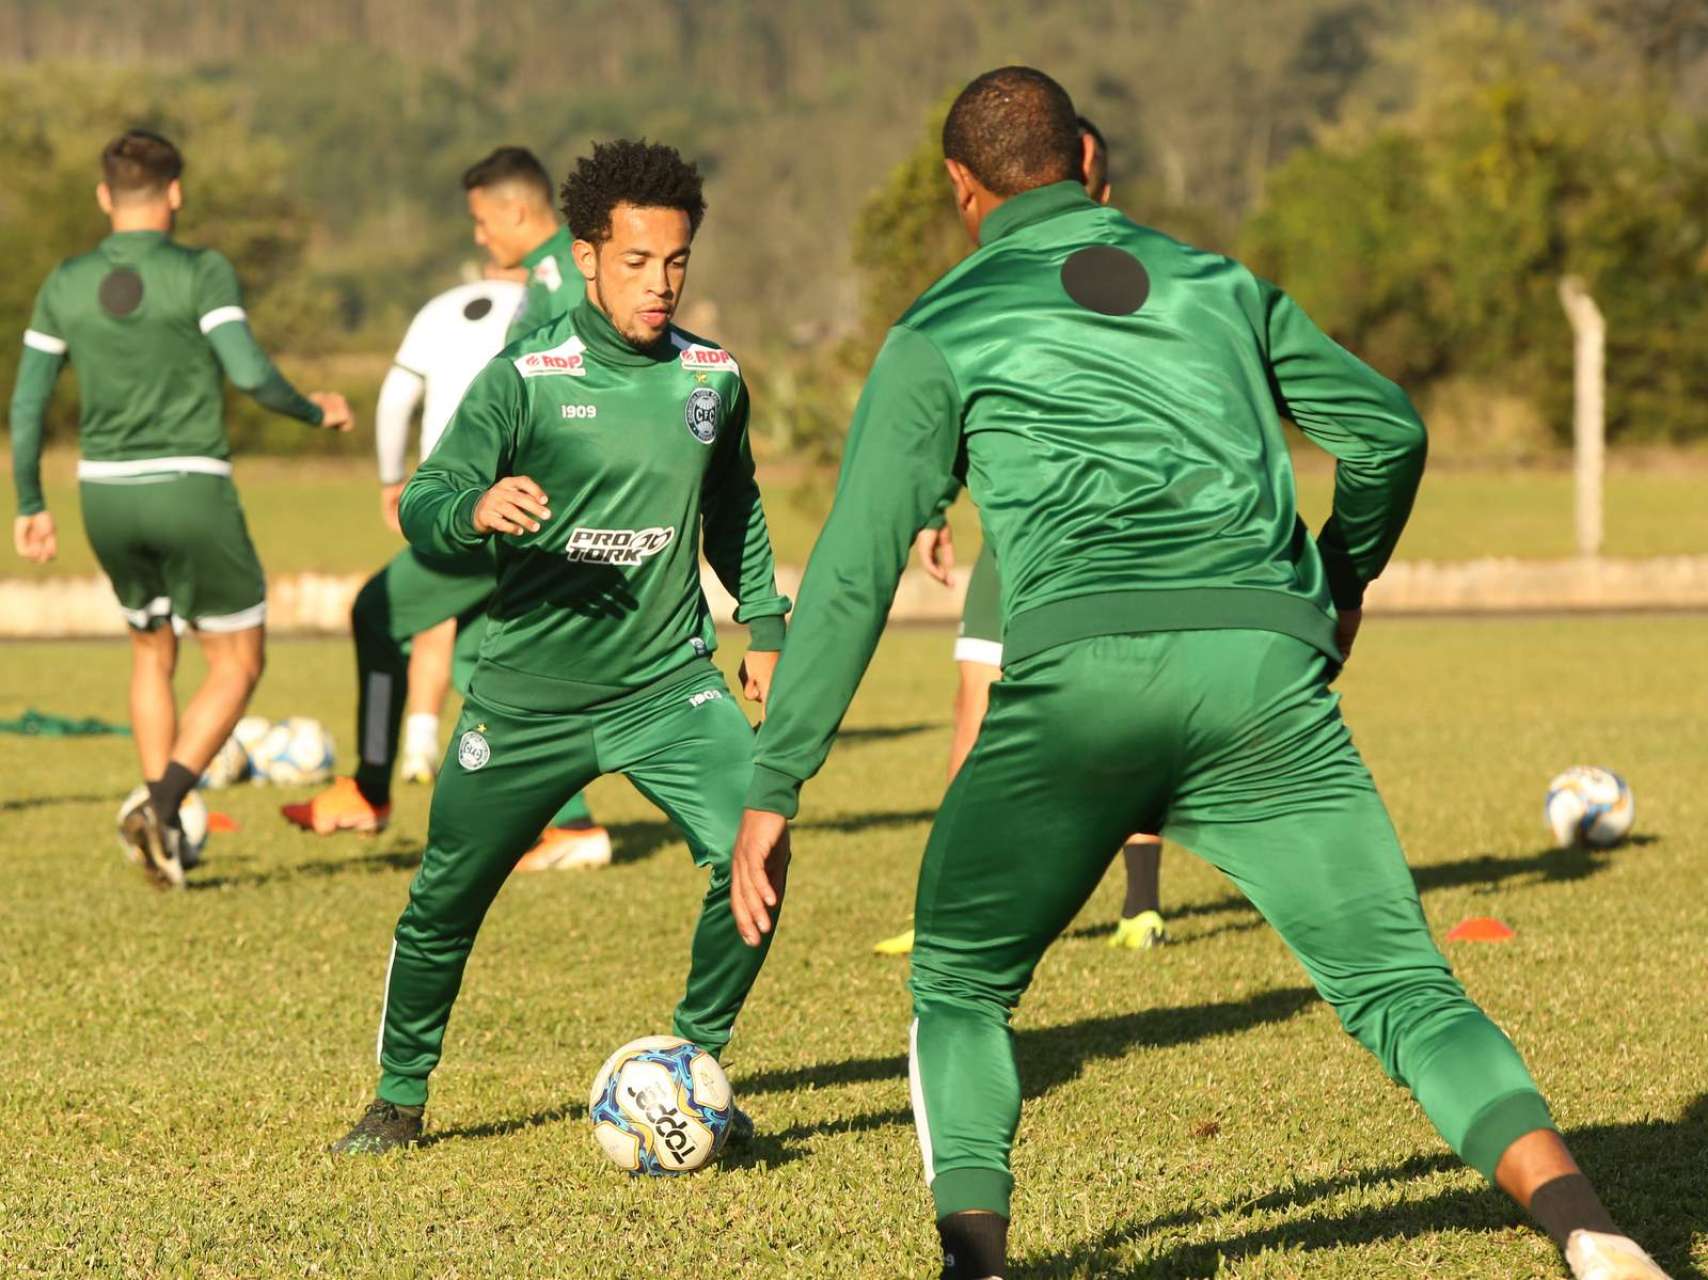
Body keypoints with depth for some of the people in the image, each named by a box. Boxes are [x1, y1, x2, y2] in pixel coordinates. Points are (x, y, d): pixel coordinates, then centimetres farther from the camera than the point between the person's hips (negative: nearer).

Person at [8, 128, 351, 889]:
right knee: (237, 664, 8)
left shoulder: (66, 285, 4)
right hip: (190, 492, -4)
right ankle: (162, 806, -11)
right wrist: (315, 412, 3)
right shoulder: (202, 274, -8)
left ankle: (167, 835, 18)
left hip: (106, 494, 5)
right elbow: (249, 373, -17)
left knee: (151, 653, 24)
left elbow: (26, 403, 6)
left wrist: (29, 506, 16)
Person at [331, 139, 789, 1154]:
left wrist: (765, 621, 18)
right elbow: (423, 506, -16)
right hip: (527, 696, -2)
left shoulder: (714, 377, 2)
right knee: (445, 903, 7)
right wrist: (476, 510, -37)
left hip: (669, 683, 2)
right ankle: (400, 1097, 31)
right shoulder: (526, 377, -10)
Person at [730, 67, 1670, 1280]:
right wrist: (1345, 582, 49)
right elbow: (1389, 429, 31)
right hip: (1266, 667, 2)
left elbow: (854, 570, 10)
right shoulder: (1219, 283, 26)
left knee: (958, 992, 17)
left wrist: (775, 786, 11)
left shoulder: (943, 328, 16)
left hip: (1082, 667, -2)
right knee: (1404, 990, 4)